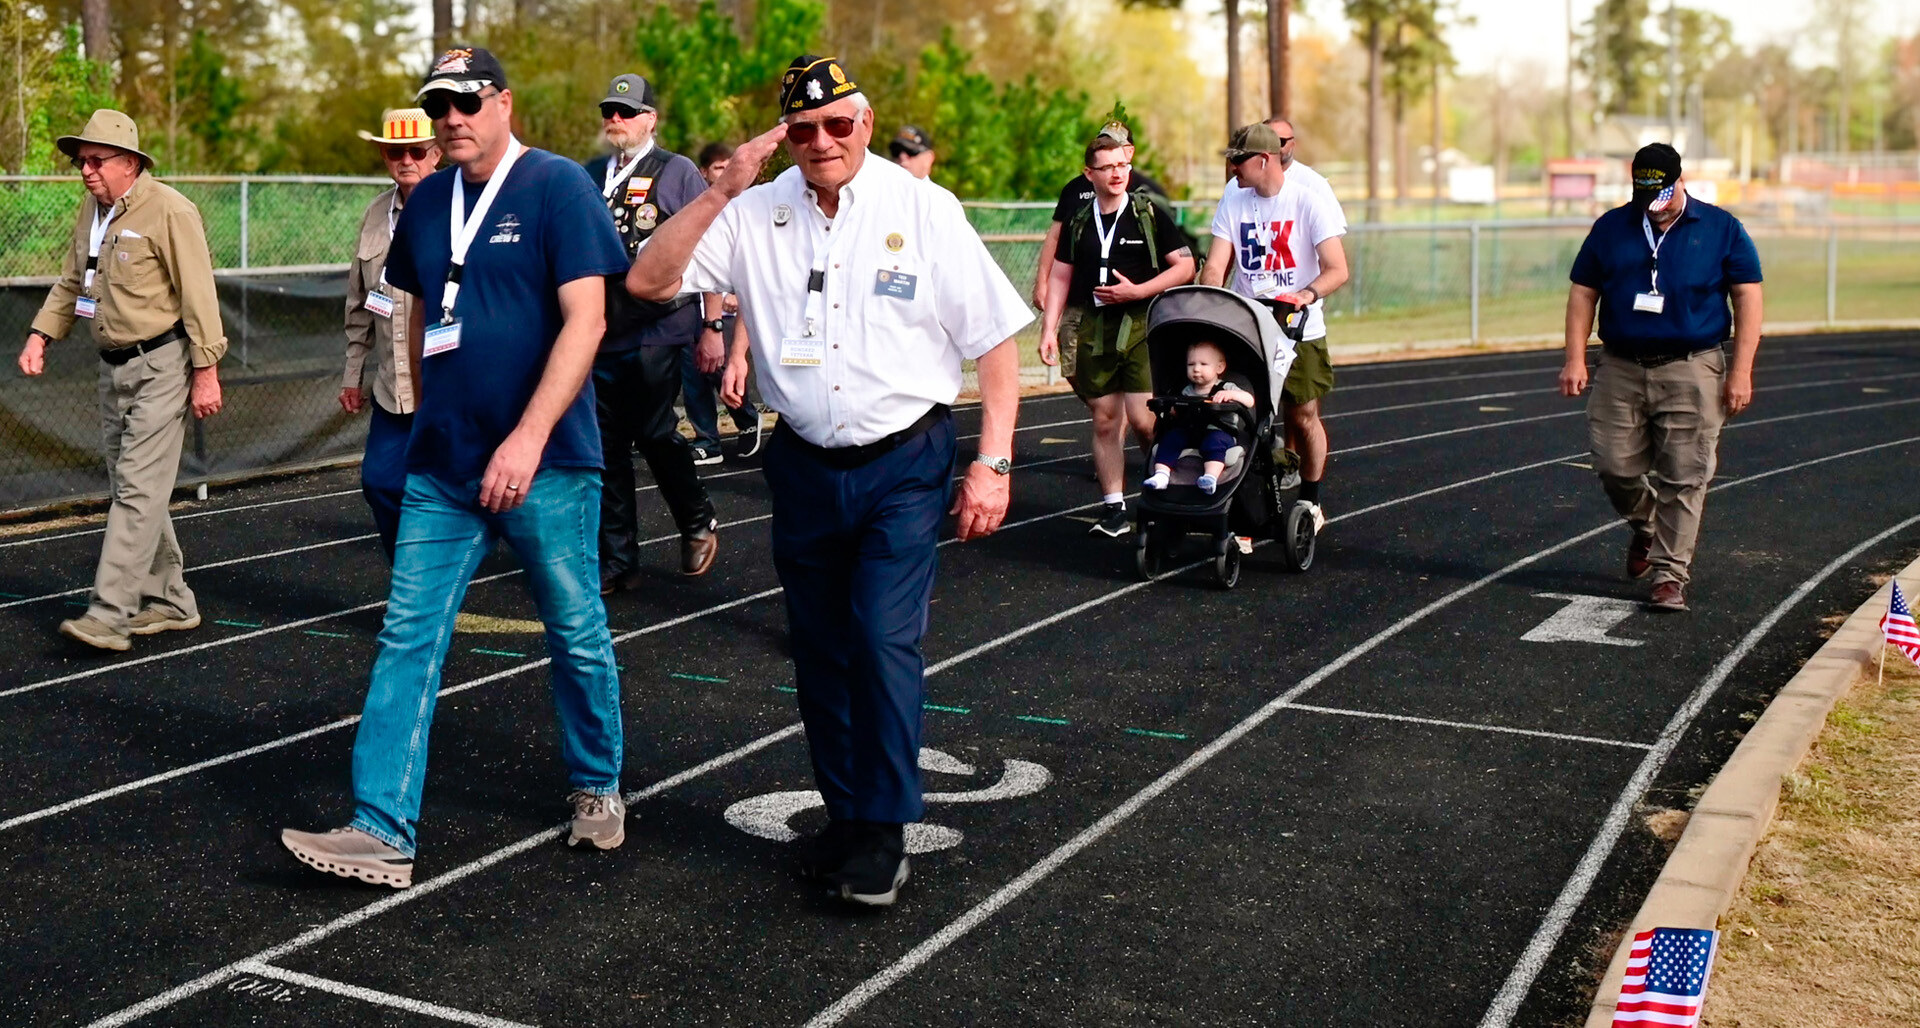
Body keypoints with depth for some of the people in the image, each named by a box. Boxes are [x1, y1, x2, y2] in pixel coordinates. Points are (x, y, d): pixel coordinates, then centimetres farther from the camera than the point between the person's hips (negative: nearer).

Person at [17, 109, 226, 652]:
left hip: (161, 367, -9)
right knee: (130, 489, 12)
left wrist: (206, 370, -17)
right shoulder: (93, 211, 11)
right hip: (114, 368, 9)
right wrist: (41, 334, 5)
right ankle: (169, 603, 21)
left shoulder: (169, 211, -13)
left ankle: (109, 614, -13)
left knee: (138, 490, -11)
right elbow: (71, 283, 20)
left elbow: (198, 295, -15)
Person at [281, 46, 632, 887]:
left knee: (577, 635, 8)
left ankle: (597, 788, 29)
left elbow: (585, 319, -16)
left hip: (544, 464, -5)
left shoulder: (557, 187, -9)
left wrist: (529, 437, -23)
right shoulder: (428, 201, 10)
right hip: (441, 467, 5)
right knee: (407, 641, -1)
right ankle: (383, 832, 1)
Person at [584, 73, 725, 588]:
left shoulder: (678, 173, 0)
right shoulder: (587, 175, 14)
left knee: (653, 433, -5)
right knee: (608, 447, 5)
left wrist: (712, 326, -8)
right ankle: (616, 562, 14)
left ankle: (698, 523, 23)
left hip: (659, 333, -5)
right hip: (600, 334, 5)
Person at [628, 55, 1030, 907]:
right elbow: (647, 281, -9)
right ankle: (843, 811, 29)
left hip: (904, 464, -3)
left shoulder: (924, 210, -7)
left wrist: (992, 462, -10)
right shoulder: (756, 215, -1)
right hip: (805, 466, 4)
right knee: (820, 650, 13)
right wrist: (720, 194, -17)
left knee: (885, 638, -14)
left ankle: (884, 830, -2)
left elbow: (996, 341, -4)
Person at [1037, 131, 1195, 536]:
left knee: (1142, 419, -11)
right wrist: (1049, 328, 7)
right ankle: (1113, 508, 13)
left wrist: (1136, 291, -10)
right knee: (1104, 419, 6)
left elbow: (1185, 266, -1)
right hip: (1092, 330, 3)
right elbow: (1061, 277, 15)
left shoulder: (1148, 214, 1)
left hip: (1141, 325, -3)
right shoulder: (1078, 222, 10)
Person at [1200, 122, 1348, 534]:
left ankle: (1309, 501, 20)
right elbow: (1215, 267, -1)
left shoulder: (1310, 199, -6)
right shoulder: (1234, 200, 5)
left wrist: (1307, 294, -31)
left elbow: (1337, 270, -12)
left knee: (1303, 414, 1)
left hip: (1299, 329, -3)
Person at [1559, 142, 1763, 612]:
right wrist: (1575, 358, 0)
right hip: (1620, 370, 3)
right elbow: (1583, 293, 10)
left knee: (1684, 477, -5)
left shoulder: (1721, 229, 3)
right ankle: (1646, 527, 32)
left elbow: (1748, 298, 3)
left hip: (1691, 371, -2)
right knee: (1614, 465, 1)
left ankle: (1670, 574, 3)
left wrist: (1741, 371, -4)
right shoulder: (1611, 228, 9)